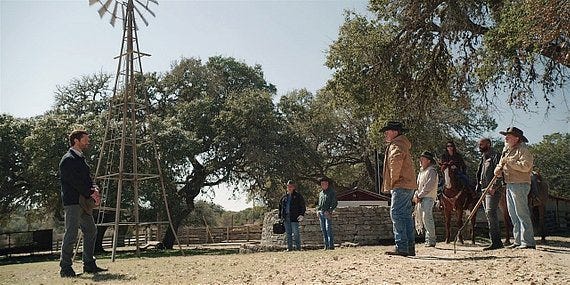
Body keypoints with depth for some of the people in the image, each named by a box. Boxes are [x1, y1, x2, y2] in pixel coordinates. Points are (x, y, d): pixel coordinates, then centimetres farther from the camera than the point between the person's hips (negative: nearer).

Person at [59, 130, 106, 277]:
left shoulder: (80, 158, 20)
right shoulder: (68, 159, -9)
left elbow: (88, 178, 18)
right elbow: (74, 181, -17)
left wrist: (95, 190, -1)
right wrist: (90, 193, -14)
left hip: (84, 202, 10)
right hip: (72, 202, -10)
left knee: (91, 231, 10)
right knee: (71, 234, -8)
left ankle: (89, 264, 17)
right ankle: (65, 268, 0)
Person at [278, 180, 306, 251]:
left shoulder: (298, 196, 3)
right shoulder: (284, 197, 16)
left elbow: (303, 206, 1)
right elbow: (280, 207, 21)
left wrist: (302, 214, -10)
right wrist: (280, 216, 15)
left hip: (294, 218, -5)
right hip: (286, 218, 5)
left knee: (295, 233, -7)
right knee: (288, 233, 7)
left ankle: (298, 247, 0)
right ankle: (289, 247, 12)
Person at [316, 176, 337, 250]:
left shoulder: (332, 192, -1)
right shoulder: (321, 193, 18)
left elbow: (335, 203, -6)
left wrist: (329, 211, -15)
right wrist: (317, 210, 9)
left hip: (327, 213, -7)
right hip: (321, 213, 7)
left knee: (328, 229, -11)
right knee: (323, 230, 5)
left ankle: (331, 245, -9)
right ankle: (326, 245, 9)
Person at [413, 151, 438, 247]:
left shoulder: (432, 171, -7)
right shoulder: (421, 171, 20)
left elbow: (429, 186, -16)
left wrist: (419, 196, -15)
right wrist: (415, 195, 4)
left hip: (428, 197, -9)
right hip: (421, 198, 9)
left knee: (427, 216, -17)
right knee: (422, 218, 9)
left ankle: (431, 240, -14)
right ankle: (432, 237, 20)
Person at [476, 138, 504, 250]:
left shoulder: (495, 156, -5)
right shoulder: (483, 158, 22)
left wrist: (494, 186, -24)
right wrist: (478, 187, 18)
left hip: (493, 190, -9)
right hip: (484, 190, 9)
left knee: (490, 212, -17)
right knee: (489, 214, 9)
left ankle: (496, 241, -17)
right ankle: (496, 241, 15)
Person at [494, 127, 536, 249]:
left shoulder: (523, 149, -10)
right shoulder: (506, 149, 17)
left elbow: (526, 166, -23)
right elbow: (501, 164, 22)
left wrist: (509, 161, -18)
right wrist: (498, 169, -1)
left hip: (520, 185, -9)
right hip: (509, 185, 9)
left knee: (522, 214, -8)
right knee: (513, 215, 13)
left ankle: (528, 242, -4)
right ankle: (518, 240, 20)